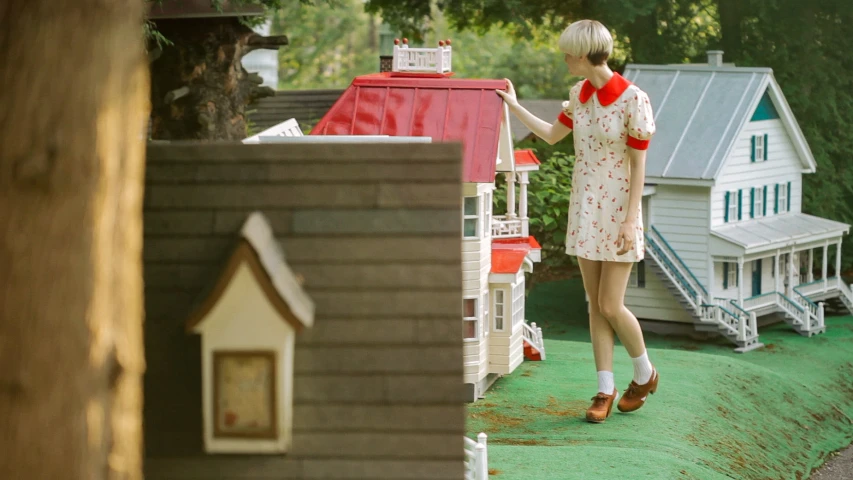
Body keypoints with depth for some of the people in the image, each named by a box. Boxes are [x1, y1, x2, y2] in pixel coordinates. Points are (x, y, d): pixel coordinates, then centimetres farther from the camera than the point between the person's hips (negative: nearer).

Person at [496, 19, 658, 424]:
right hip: (584, 210, 6)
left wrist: (630, 221, -16)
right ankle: (606, 390, 13)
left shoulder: (633, 99, -16)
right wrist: (514, 105, 17)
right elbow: (552, 135, 21)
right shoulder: (579, 95, 4)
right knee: (596, 305, 7)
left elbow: (638, 165, -14)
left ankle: (644, 374, 20)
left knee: (611, 307, -4)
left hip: (617, 213, -6)